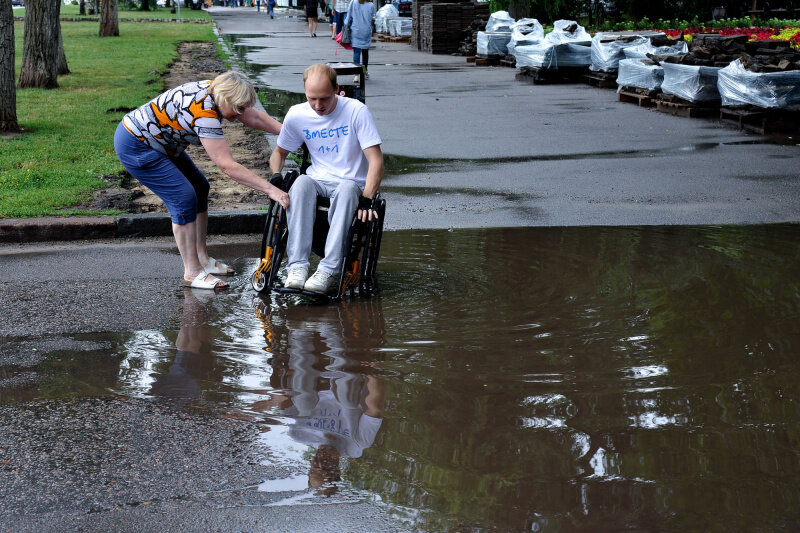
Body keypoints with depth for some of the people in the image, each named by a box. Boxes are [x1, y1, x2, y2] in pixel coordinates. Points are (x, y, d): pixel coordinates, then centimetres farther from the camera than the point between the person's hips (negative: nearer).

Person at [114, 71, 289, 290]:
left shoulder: (215, 90, -6)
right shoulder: (204, 114, -33)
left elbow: (255, 117, 6)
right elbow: (227, 166, -35)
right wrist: (271, 190, -35)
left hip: (159, 142, 10)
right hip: (135, 146, -10)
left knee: (200, 188, 10)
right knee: (184, 198, -14)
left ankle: (202, 258, 19)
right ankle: (192, 272, -4)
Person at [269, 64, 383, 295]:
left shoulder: (357, 111, -11)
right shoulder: (297, 115, 0)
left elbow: (376, 160, -14)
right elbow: (280, 152, 18)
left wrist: (366, 199, -27)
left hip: (351, 183, -2)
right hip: (318, 181, 3)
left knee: (347, 189, -39)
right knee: (301, 183, -33)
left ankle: (329, 270, -42)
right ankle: (297, 266, -37)